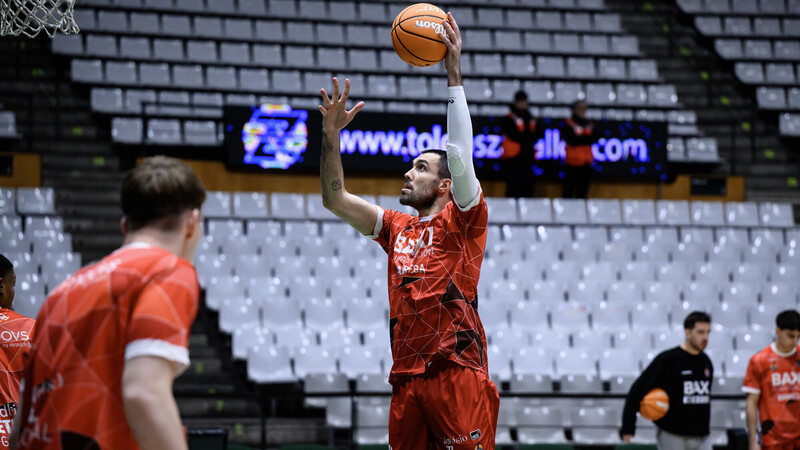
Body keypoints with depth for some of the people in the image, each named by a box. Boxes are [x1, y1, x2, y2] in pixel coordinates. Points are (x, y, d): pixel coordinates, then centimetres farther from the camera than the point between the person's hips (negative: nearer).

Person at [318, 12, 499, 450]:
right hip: (407, 377, 6)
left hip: (457, 371, -6)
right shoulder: (397, 227, 20)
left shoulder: (460, 221, 3)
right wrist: (331, 134, 8)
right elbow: (335, 199, 19)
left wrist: (454, 73, -12)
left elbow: (461, 154, -10)